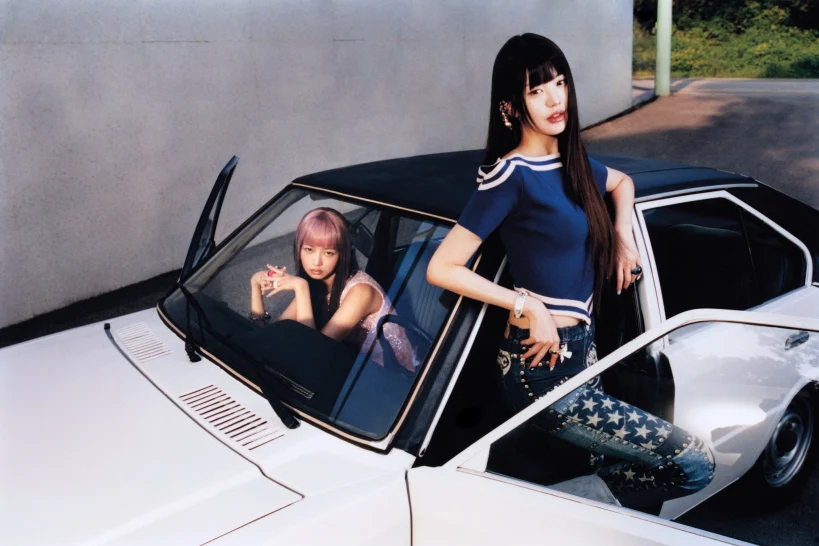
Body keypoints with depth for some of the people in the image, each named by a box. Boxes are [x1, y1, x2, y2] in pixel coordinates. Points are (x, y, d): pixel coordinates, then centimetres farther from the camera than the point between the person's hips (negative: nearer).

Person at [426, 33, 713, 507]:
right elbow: (441, 269, -17)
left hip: (582, 348, 8)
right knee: (696, 465, -3)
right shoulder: (510, 176, -14)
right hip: (545, 369, -8)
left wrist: (623, 231, 12)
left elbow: (622, 182, 31)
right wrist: (527, 305, -18)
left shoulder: (571, 161, 8)